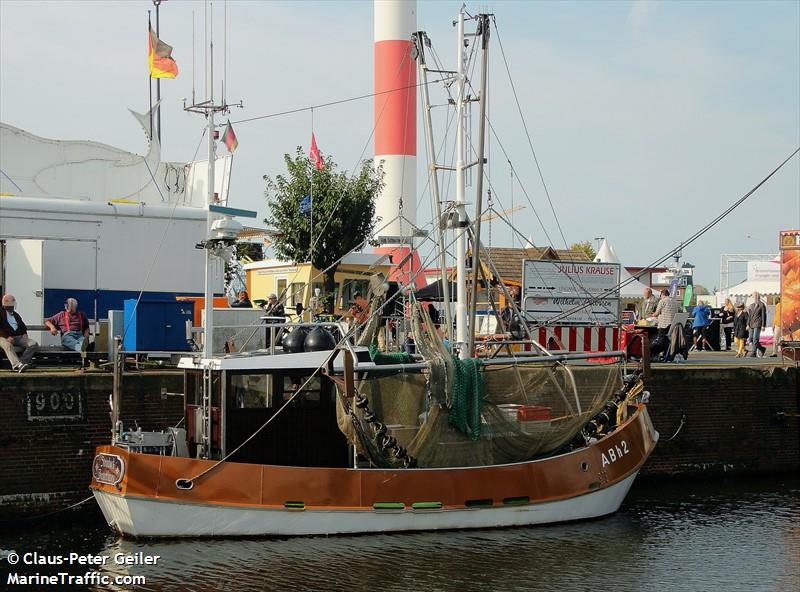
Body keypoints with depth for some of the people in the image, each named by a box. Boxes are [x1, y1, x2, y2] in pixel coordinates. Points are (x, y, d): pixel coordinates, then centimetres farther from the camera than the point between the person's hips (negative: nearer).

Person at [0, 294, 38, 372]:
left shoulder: (16, 315, 27)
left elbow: (23, 327, 27)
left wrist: (25, 334, 3)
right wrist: (7, 337, -18)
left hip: (18, 337, 5)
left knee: (34, 344, -20)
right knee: (8, 346, -41)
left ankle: (21, 363, -34)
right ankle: (18, 365, -60)